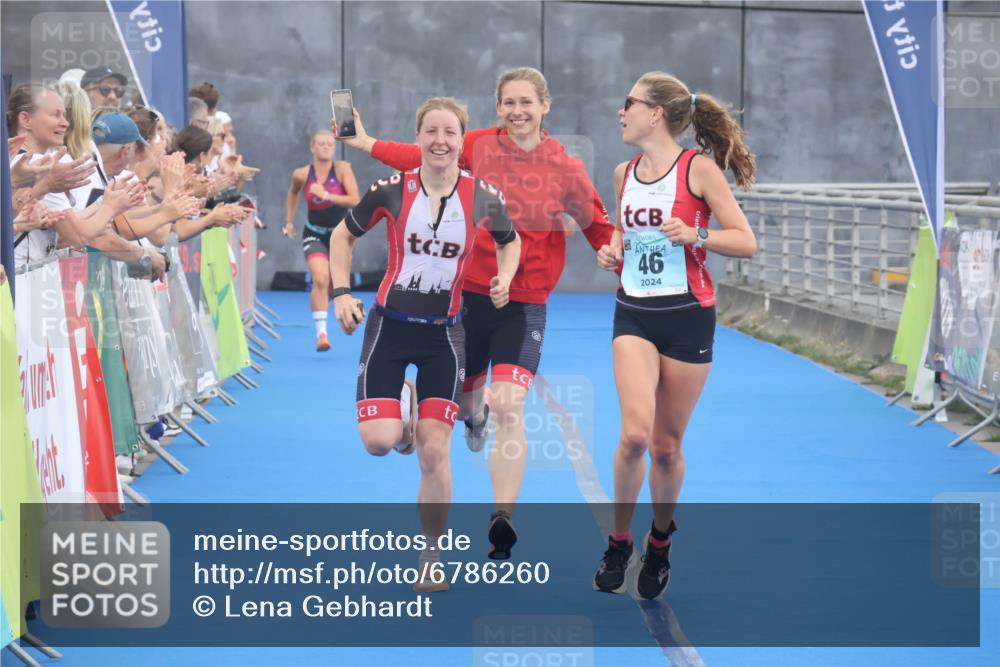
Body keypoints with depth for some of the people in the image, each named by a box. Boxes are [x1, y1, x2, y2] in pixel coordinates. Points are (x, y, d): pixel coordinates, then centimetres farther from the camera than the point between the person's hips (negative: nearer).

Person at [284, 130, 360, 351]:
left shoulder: (342, 169, -13)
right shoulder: (302, 174, -6)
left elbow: (355, 201, -21)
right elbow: (293, 192, 18)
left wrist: (326, 196, -30)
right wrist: (289, 221, 17)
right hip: (314, 234, -1)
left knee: (333, 285, 13)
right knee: (320, 279, -24)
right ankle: (321, 333, -25)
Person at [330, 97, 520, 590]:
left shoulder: (483, 198, -6)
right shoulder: (391, 190, -10)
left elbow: (510, 241, 14)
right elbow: (343, 235, 5)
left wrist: (504, 280, -5)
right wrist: (341, 293, -7)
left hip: (443, 332, 0)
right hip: (390, 324, 0)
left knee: (434, 452, -5)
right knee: (378, 442, -14)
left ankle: (430, 561, 10)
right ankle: (399, 416, 26)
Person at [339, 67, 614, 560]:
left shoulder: (565, 168, -6)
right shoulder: (479, 146, -4)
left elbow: (598, 228, 3)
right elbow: (423, 158, 9)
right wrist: (366, 143, 4)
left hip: (525, 303, -2)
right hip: (470, 292, 2)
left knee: (508, 408, -18)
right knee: (464, 397, 19)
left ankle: (503, 519, -21)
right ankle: (474, 411, 59)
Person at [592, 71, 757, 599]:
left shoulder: (698, 169, -7)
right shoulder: (625, 173, 8)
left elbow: (746, 242, -7)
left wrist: (694, 235, -23)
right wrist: (612, 253, 2)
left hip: (687, 317, -3)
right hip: (634, 315, 3)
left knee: (666, 446, 5)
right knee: (635, 432, -18)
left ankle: (660, 542, 30)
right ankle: (618, 541, 1)